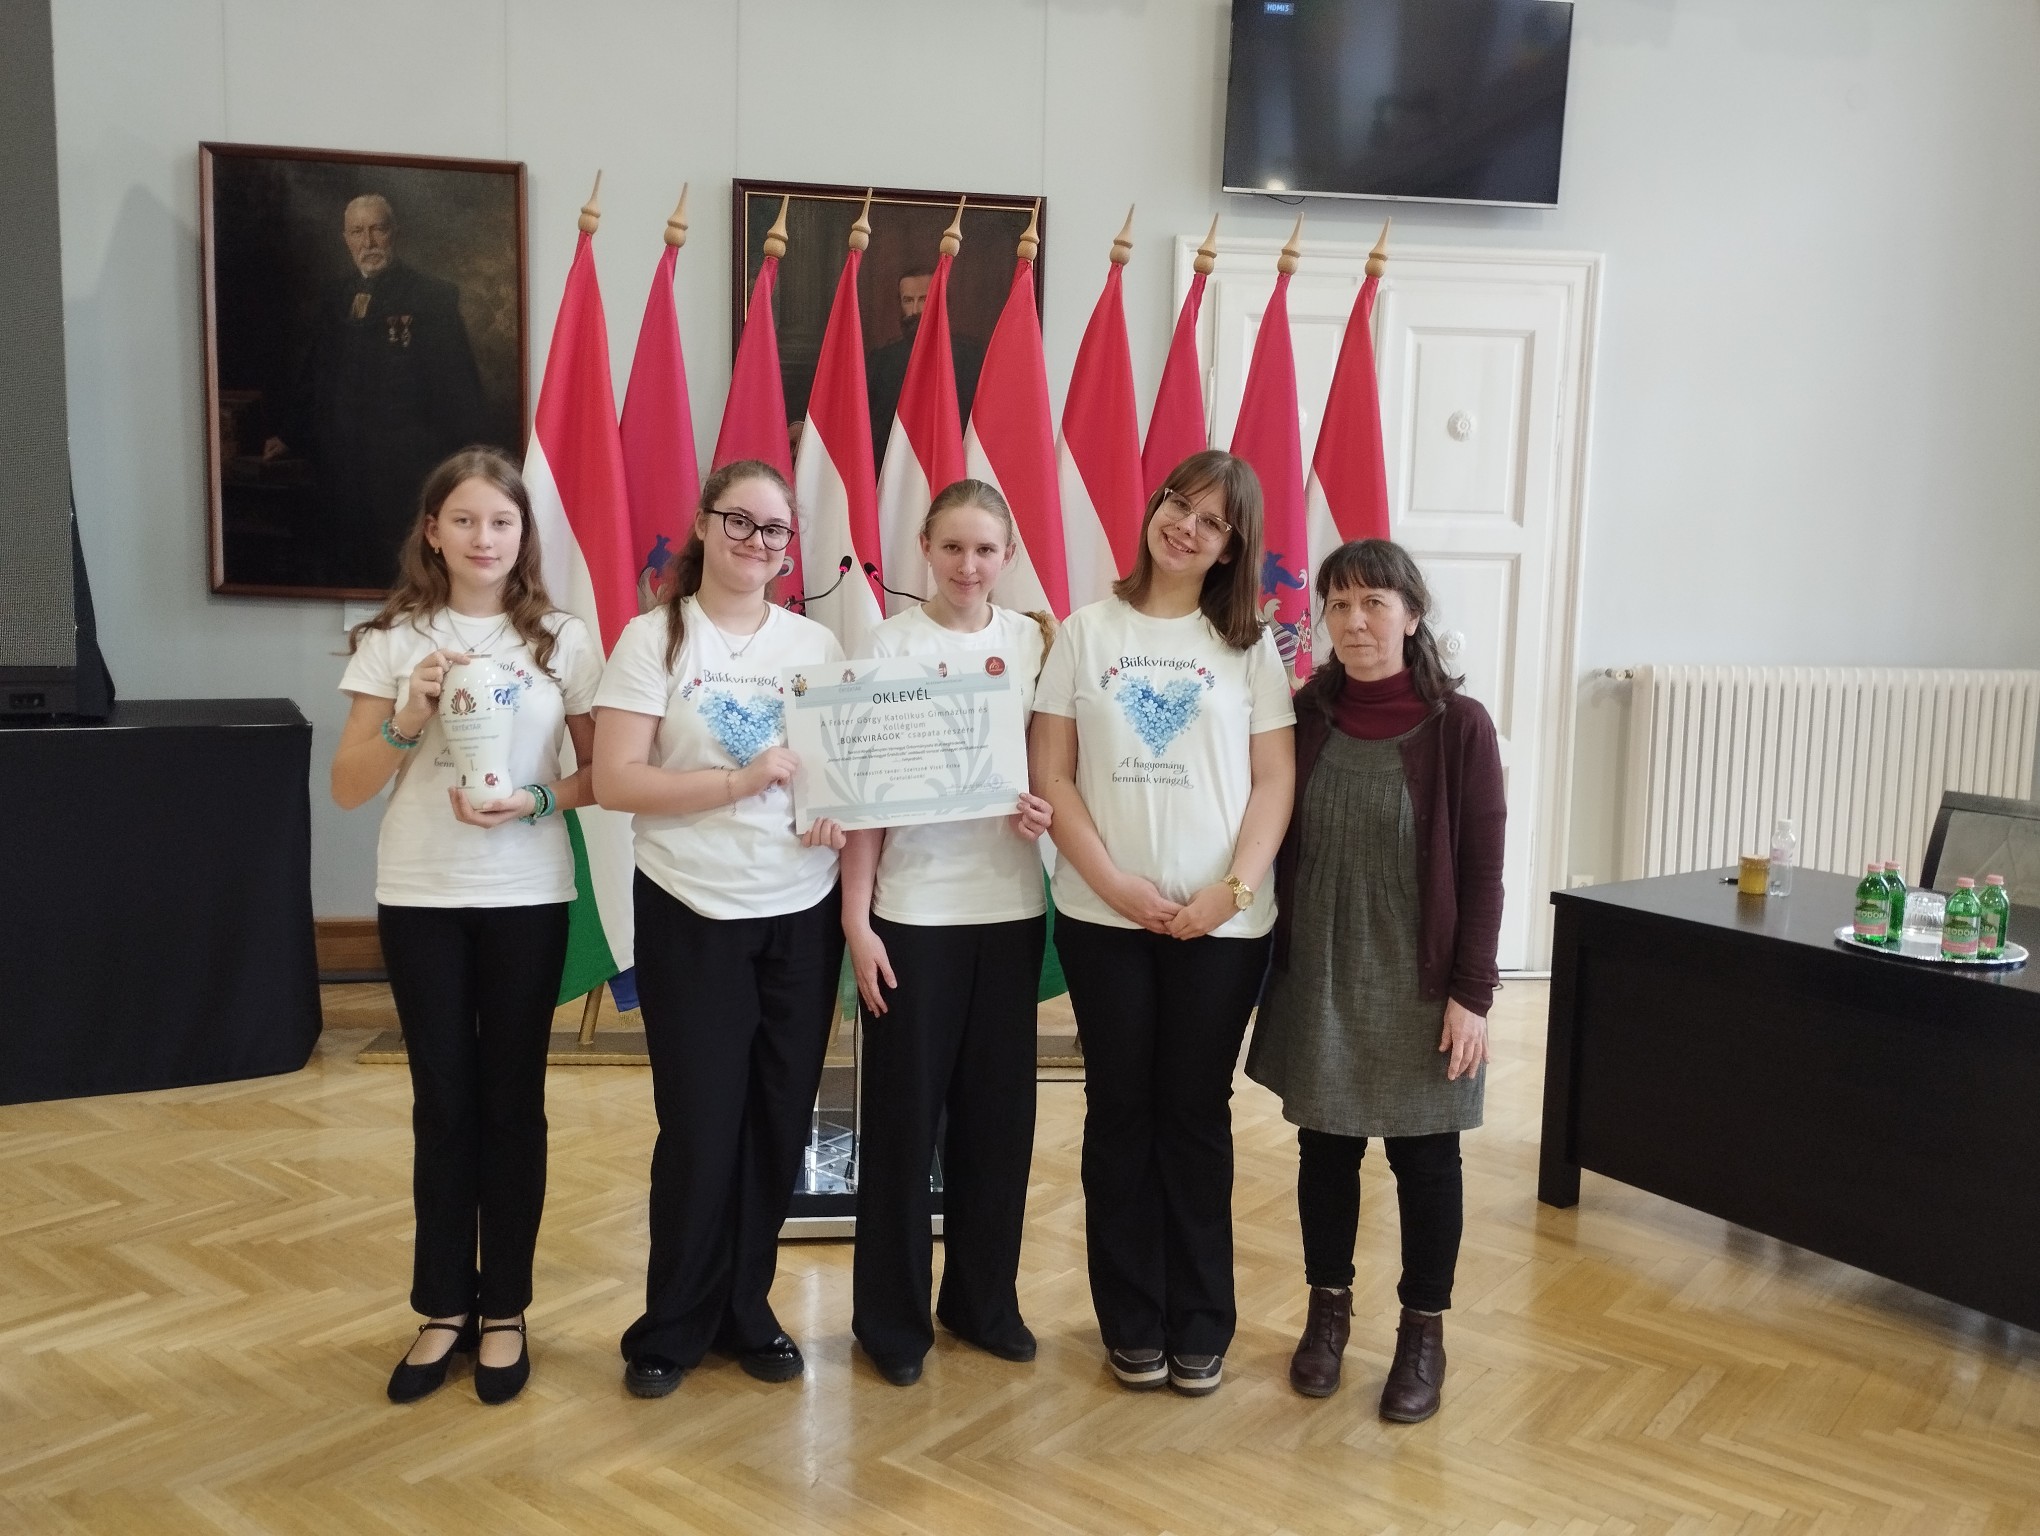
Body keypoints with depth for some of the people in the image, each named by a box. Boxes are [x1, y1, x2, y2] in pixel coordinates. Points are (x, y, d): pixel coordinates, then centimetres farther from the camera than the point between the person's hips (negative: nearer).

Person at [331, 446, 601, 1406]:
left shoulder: (562, 640, 0)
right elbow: (348, 788, 0)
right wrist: (409, 719, -16)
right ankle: (443, 1308, 23)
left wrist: (535, 801, -16)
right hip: (420, 898, 1)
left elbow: (604, 773, 2)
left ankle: (503, 1310, 21)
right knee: (443, 1105, 8)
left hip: (527, 897, 0)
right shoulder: (392, 641, 1)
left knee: (512, 1102, 7)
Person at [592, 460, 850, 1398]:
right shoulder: (652, 638, -3)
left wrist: (842, 816, -10)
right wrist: (741, 780, -20)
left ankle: (746, 1307, 27)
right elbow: (614, 781, -10)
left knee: (779, 1120, 9)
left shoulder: (817, 645, 8)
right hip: (691, 916, -3)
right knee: (701, 1124, 1)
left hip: (802, 914, 4)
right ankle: (674, 1325, 20)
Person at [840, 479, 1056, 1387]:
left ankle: (984, 1299, 27)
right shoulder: (891, 642, -3)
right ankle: (892, 1316, 20)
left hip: (1010, 905, 3)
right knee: (903, 1113, 5)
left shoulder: (1032, 642, 5)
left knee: (998, 1110, 10)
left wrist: (1047, 810, -11)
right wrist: (854, 916, -9)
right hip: (911, 909, -2)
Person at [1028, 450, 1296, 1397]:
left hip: (1221, 921, 0)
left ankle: (1200, 1327, 21)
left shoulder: (1248, 646, 3)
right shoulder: (1089, 631, 3)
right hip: (1103, 916, 0)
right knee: (1120, 1112, 9)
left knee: (1196, 1115, 8)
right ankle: (1131, 1323, 22)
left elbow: (1275, 782, -1)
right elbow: (1053, 774, -1)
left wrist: (1232, 891, -13)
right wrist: (1116, 883, -11)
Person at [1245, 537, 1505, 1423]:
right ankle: (1328, 1309, 32)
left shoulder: (1458, 725, -8)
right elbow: (1278, 846, 5)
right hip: (1317, 981, 3)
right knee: (1325, 1145, 13)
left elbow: (1482, 872, -8)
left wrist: (1471, 994, -11)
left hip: (1419, 986, -2)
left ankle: (1423, 1332, 26)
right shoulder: (1306, 715, 0)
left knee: (1424, 1155, 9)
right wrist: (1277, 962, 2)